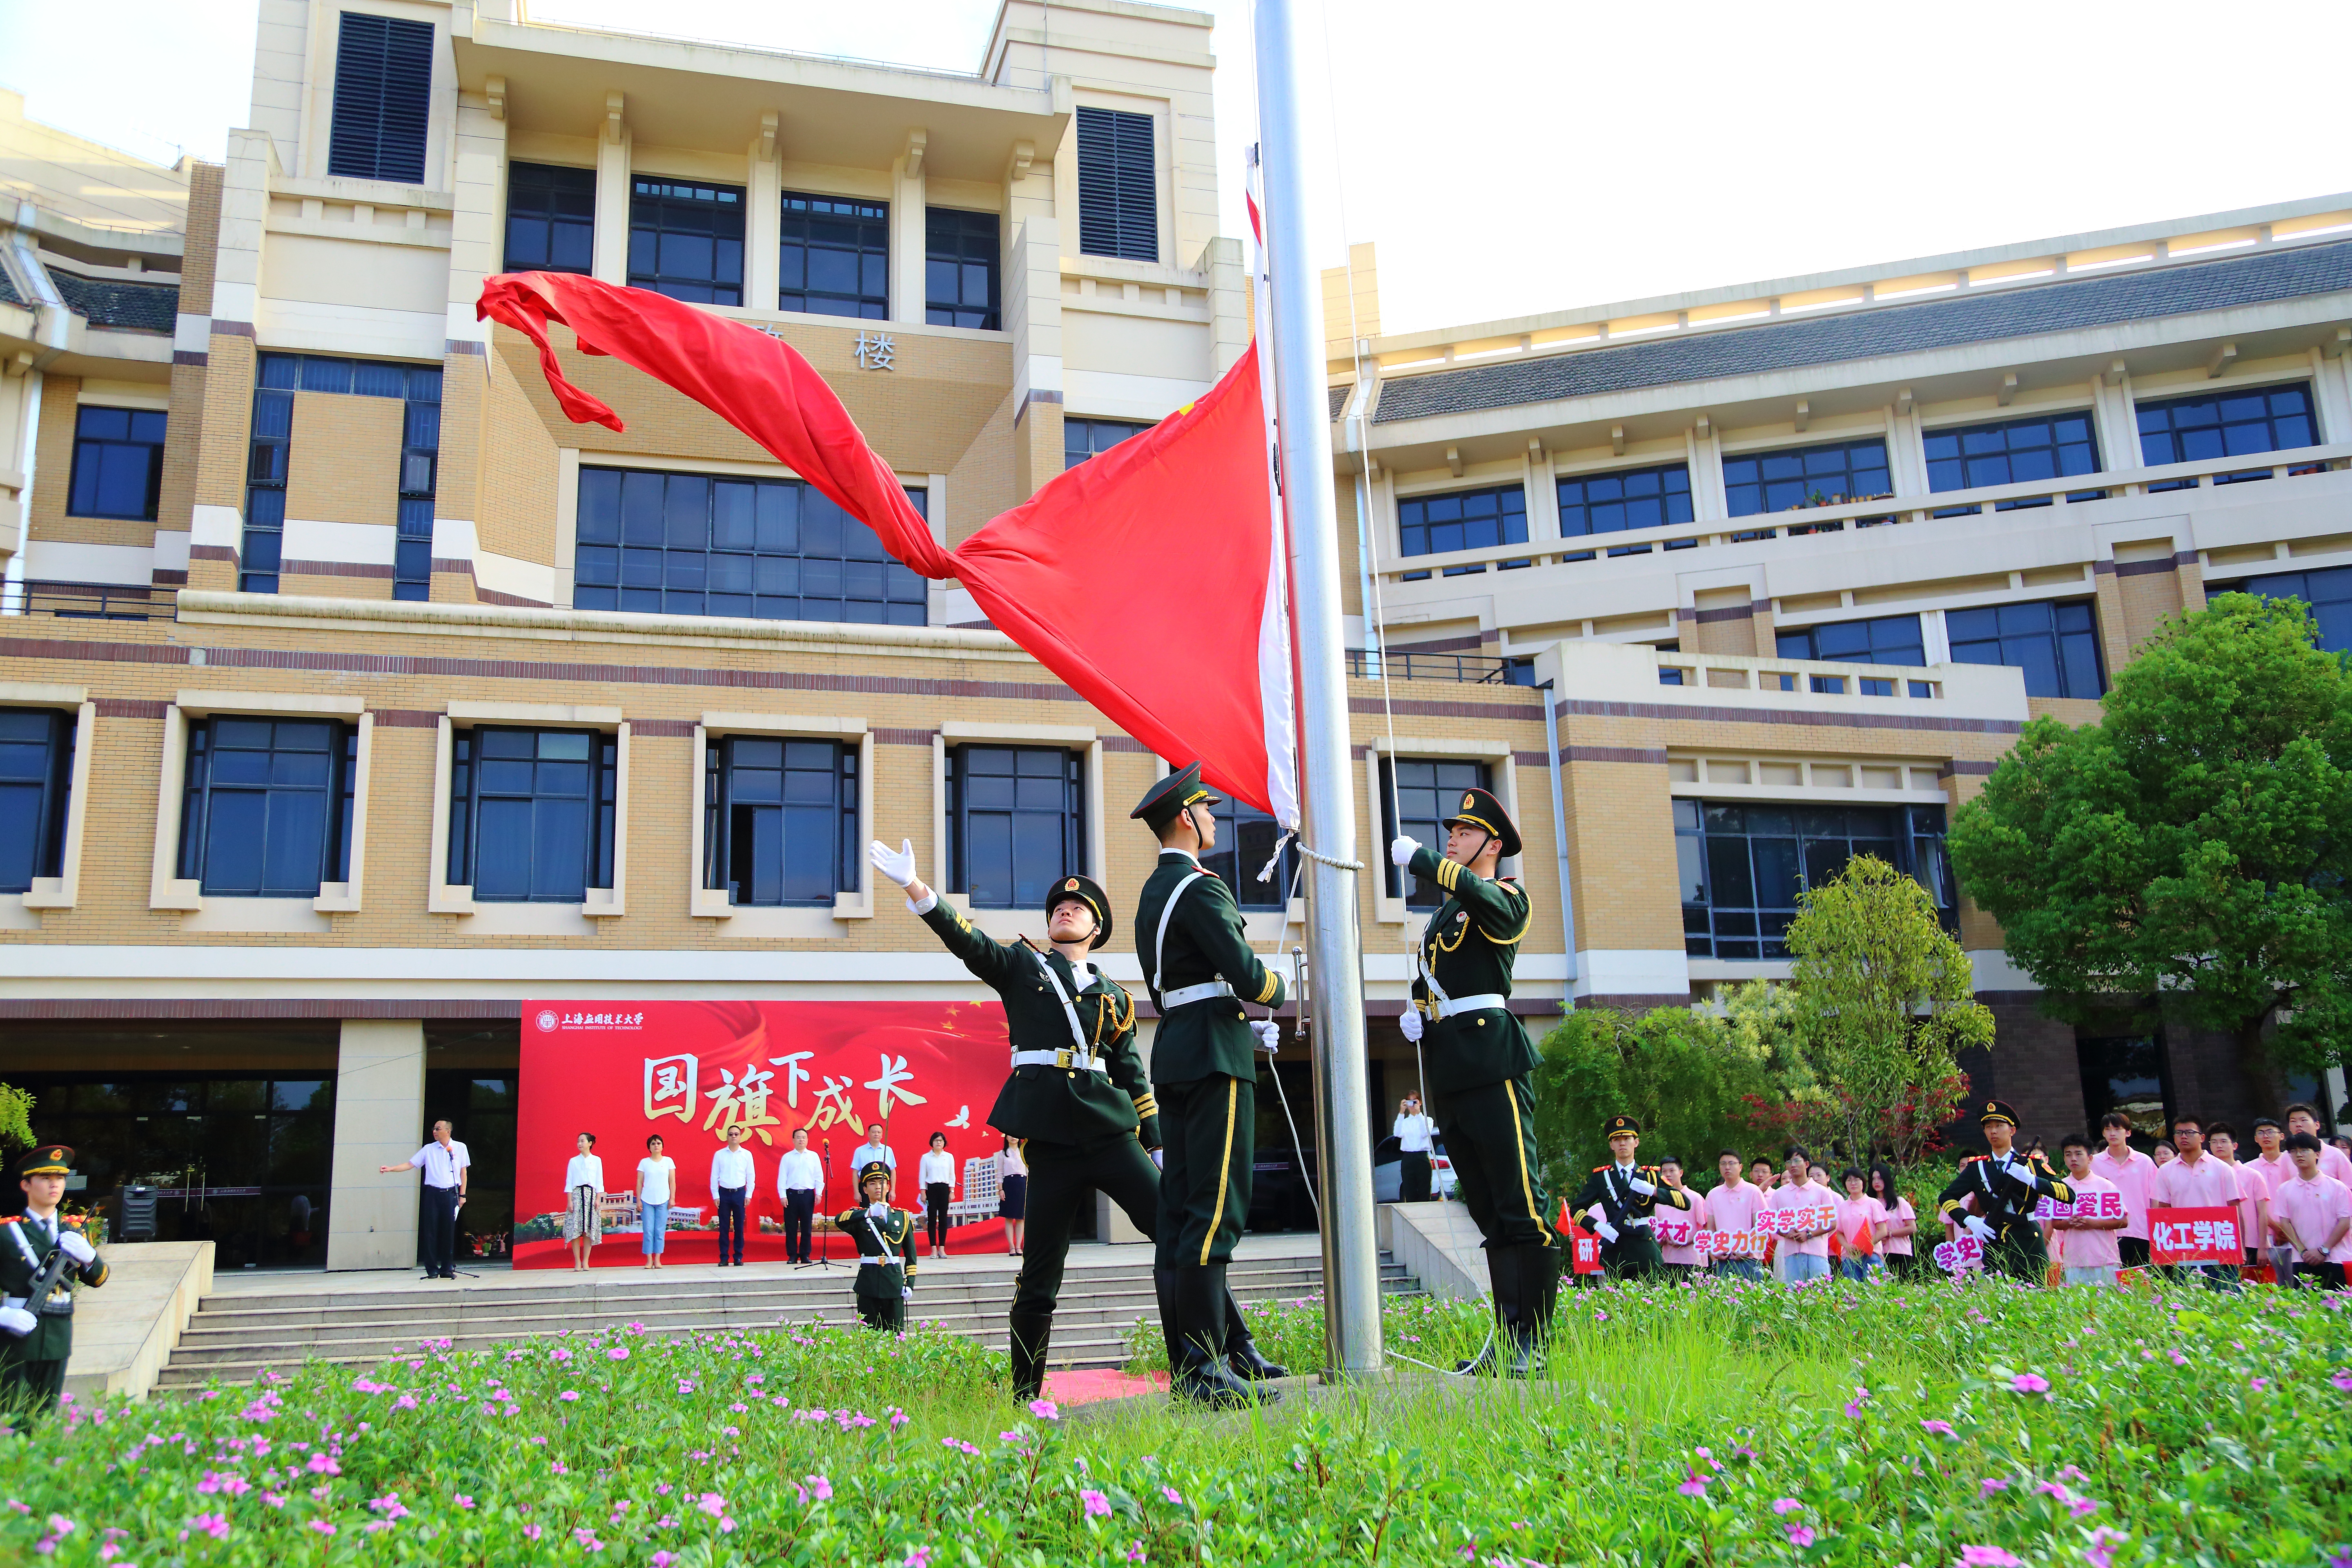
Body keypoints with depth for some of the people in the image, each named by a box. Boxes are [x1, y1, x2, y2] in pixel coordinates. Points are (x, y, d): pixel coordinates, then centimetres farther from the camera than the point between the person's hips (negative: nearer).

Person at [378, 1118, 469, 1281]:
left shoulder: (460, 1148, 7)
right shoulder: (429, 1149, 9)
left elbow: (463, 1172, 10)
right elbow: (411, 1164, 8)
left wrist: (462, 1195, 6)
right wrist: (390, 1169, -6)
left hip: (451, 1194, -1)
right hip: (433, 1193, 1)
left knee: (449, 1231, -2)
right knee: (431, 1231, -3)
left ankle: (447, 1269, 4)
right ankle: (432, 1269, 3)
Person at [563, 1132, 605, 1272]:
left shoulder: (597, 1161, 8)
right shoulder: (573, 1161, 9)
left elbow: (599, 1181, 7)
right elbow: (569, 1182, 6)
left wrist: (598, 1199, -2)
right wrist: (569, 1201, -3)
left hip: (591, 1195, 0)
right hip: (576, 1194, 0)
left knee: (589, 1230, -3)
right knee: (575, 1229, -7)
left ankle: (585, 1262, 2)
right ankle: (577, 1262, -3)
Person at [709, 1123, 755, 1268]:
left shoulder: (747, 1155, 3)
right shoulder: (719, 1155, 2)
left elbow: (751, 1177, 5)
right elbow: (714, 1177, 4)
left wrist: (748, 1195, 0)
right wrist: (715, 1196, -1)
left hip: (740, 1193, 0)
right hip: (724, 1193, 0)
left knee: (739, 1227, 3)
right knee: (724, 1227, 2)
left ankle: (738, 1257, 10)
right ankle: (724, 1257, 7)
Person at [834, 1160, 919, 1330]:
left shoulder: (903, 1217, 13)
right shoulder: (858, 1216, 6)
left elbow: (911, 1254, 13)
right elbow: (839, 1220, -19)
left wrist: (909, 1284, 3)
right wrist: (868, 1213, -32)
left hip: (895, 1283, 1)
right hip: (868, 1283, -1)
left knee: (895, 1333, 1)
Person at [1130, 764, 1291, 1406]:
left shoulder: (1153, 894, 20)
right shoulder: (1200, 887, -10)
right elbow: (1244, 971, -18)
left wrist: (1245, 1025, 19)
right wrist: (1276, 992, 4)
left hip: (1174, 1053, 10)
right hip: (1213, 1055, -10)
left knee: (1178, 1210, 7)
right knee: (1216, 1206, -12)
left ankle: (1185, 1366, 10)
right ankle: (1206, 1367, -16)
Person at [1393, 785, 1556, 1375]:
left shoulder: (1506, 898, -1)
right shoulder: (1443, 911, 24)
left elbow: (1476, 892, -25)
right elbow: (1425, 976, 31)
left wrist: (1416, 857, -14)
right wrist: (1416, 1012, 10)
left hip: (1494, 1065, -8)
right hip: (1452, 1072, 8)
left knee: (1520, 1205, -8)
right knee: (1488, 1212, 9)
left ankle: (1534, 1342, -5)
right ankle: (1509, 1336, 13)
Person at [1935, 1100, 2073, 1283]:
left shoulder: (2032, 1164, 6)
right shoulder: (1977, 1167, 10)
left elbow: (2069, 1195, -4)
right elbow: (1946, 1198, 10)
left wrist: (2031, 1179, -17)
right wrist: (1969, 1221, -7)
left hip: (2029, 1244, -1)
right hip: (1994, 1245, 1)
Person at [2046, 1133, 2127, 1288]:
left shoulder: (2105, 1186, 2)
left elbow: (2123, 1221, 0)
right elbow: (2054, 1223, 13)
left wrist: (2094, 1223, -13)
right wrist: (2069, 1223, -8)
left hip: (2105, 1261, -2)